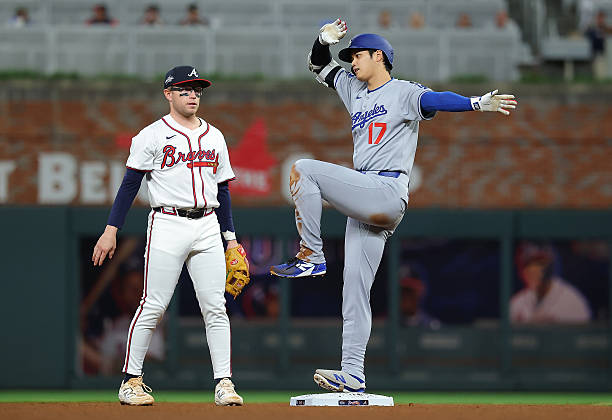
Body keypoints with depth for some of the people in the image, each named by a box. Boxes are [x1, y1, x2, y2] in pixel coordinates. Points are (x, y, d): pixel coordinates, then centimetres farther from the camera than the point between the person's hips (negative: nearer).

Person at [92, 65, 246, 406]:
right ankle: (132, 381, 3)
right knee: (154, 306, -6)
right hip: (168, 224, -4)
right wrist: (111, 231, -8)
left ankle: (224, 384, -1)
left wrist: (231, 237, 14)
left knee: (216, 307, -2)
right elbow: (130, 184, -1)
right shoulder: (153, 135, 1)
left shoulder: (214, 137, 16)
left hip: (208, 226, 4)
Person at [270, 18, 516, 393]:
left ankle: (311, 256, -15)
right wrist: (325, 40, 12)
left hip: (387, 194, -8)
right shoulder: (354, 91, 24)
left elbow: (434, 100, -17)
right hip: (364, 202, 8)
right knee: (355, 288, 2)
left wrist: (478, 104, -36)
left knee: (304, 169, -17)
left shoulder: (402, 92, 0)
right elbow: (320, 67, 33)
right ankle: (353, 374, 0)